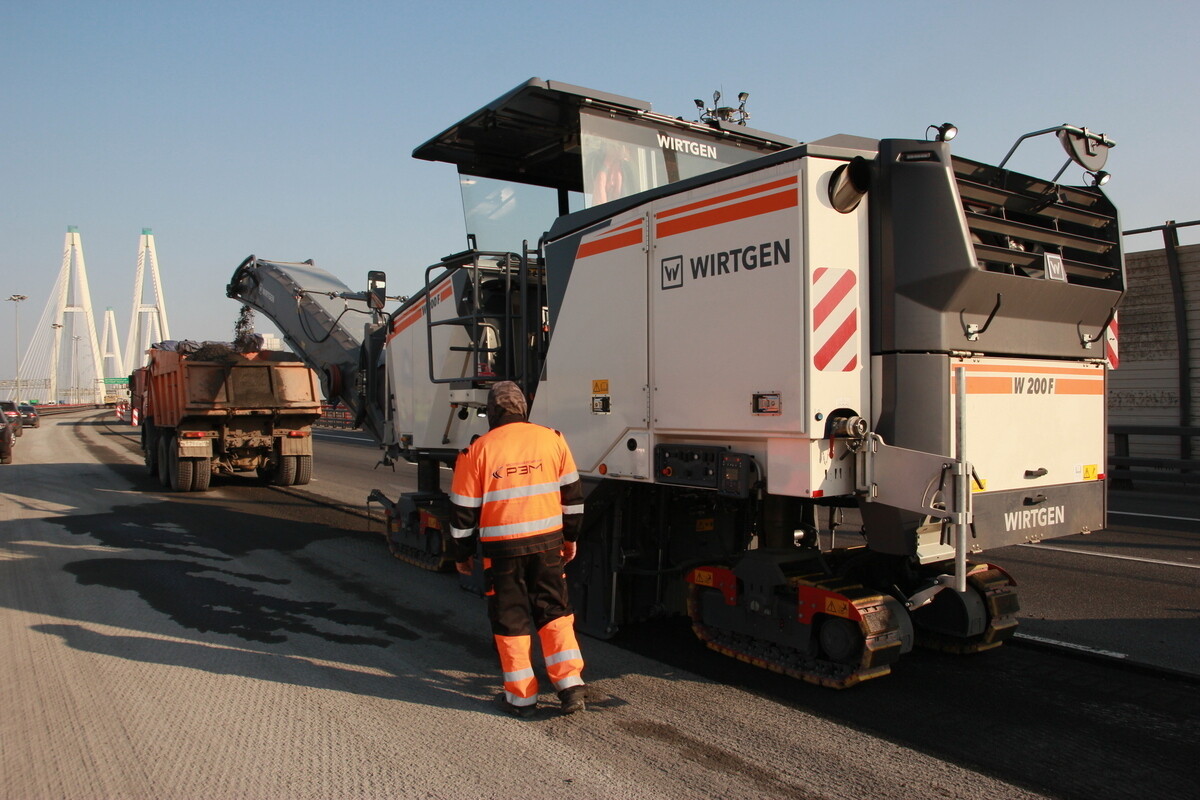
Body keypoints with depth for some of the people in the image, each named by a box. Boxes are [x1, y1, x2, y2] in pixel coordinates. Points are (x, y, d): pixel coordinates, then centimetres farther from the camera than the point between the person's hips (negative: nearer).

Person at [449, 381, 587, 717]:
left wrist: (463, 554, 11)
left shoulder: (478, 451, -6)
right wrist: (570, 537, 18)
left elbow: (463, 510, -2)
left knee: (510, 620, 9)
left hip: (502, 548, -2)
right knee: (555, 613, 15)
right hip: (548, 542, 2)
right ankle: (570, 686, 9)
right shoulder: (552, 439, 1)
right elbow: (571, 493, 7)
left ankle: (521, 696, 16)